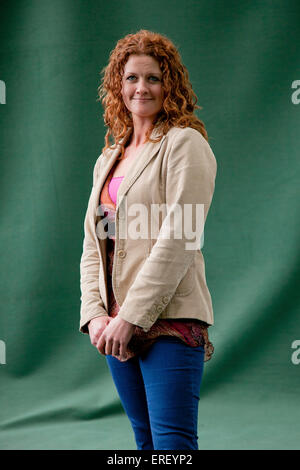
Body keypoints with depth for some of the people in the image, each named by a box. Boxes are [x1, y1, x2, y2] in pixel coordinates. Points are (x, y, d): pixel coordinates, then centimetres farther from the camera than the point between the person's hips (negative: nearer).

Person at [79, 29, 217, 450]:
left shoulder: (185, 144, -4)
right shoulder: (108, 160, 19)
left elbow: (178, 240, -14)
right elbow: (93, 246, 15)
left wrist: (131, 317, -17)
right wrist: (95, 315, -1)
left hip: (169, 321, -7)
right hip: (117, 324, 7)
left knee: (173, 441, -11)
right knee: (145, 439, 12)